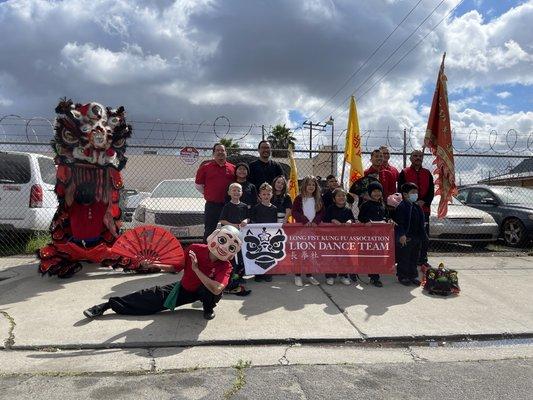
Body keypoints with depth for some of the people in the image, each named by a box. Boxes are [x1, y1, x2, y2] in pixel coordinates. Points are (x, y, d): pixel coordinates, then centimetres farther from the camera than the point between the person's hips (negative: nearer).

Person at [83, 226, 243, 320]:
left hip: (203, 291, -2)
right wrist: (155, 265, -23)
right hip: (184, 288, 2)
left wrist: (196, 269, -39)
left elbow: (217, 289, -43)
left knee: (213, 292, -36)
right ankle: (108, 304, 5)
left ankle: (208, 307, -3)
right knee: (152, 296, -4)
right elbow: (176, 267, -7)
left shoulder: (225, 267, -27)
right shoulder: (195, 249, -20)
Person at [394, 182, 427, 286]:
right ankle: (402, 276, 12)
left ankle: (413, 276, 26)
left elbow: (420, 224, 16)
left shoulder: (417, 207, 11)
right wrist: (402, 235, -27)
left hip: (416, 238, 8)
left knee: (414, 258, 15)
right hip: (405, 238, -8)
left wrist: (422, 236, 14)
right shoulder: (401, 207, -14)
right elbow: (399, 223, -19)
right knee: (404, 258, 1)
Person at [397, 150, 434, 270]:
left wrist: (423, 202, -10)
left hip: (424, 209, 3)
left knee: (424, 236, 5)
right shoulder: (404, 173, 3)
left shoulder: (427, 173, 13)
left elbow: (431, 191, 7)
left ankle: (422, 260, 15)